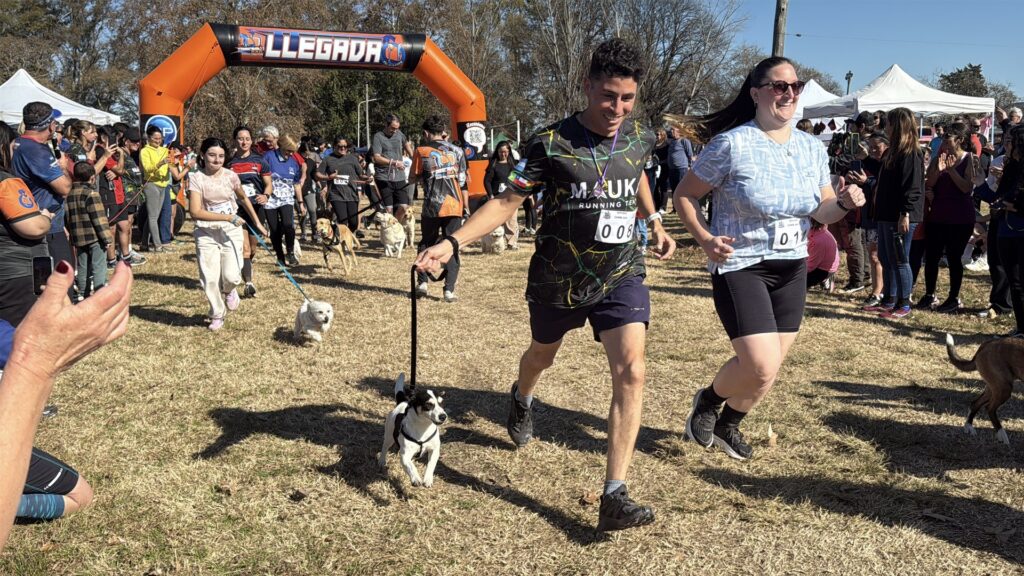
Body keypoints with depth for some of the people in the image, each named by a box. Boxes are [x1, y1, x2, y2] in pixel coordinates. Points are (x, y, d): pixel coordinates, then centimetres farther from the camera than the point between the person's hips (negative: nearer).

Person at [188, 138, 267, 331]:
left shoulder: (231, 176, -1)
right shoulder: (197, 179, -8)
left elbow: (243, 199, 18)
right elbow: (195, 212, -17)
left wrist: (257, 222, 22)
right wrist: (228, 217, -19)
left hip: (231, 231, 1)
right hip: (206, 233, -1)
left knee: (231, 275, -13)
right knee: (210, 278, -3)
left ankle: (229, 290, 26)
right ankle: (217, 316, 20)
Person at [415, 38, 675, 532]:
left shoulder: (640, 137, -3)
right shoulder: (552, 143, -16)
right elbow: (507, 201, -14)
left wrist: (655, 223, 16)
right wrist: (452, 242, -25)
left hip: (621, 275, 2)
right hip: (558, 278, -2)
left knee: (630, 371, -16)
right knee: (543, 355, 22)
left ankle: (614, 496, -11)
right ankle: (521, 399, 61)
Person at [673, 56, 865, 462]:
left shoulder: (812, 148, 6)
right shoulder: (732, 143, -12)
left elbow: (821, 212, 11)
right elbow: (684, 196, -7)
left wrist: (845, 203, -11)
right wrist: (705, 238, -21)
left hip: (792, 269, 6)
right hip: (740, 266, -6)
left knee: (767, 368, 12)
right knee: (761, 366, -16)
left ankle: (728, 425, 39)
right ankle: (708, 400, 17)